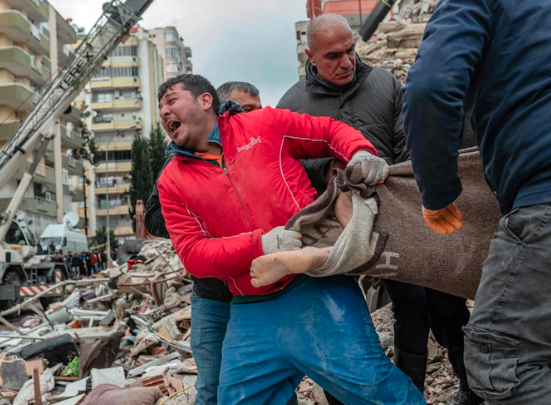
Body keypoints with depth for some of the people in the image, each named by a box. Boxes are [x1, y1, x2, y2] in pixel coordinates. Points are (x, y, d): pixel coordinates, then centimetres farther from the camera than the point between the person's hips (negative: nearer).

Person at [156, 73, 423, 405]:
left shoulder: (264, 124, 6)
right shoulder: (172, 182, 9)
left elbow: (331, 131, 14)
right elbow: (192, 253, -1)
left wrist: (361, 152, -10)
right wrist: (260, 245, -17)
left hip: (316, 286, -3)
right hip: (251, 314, 4)